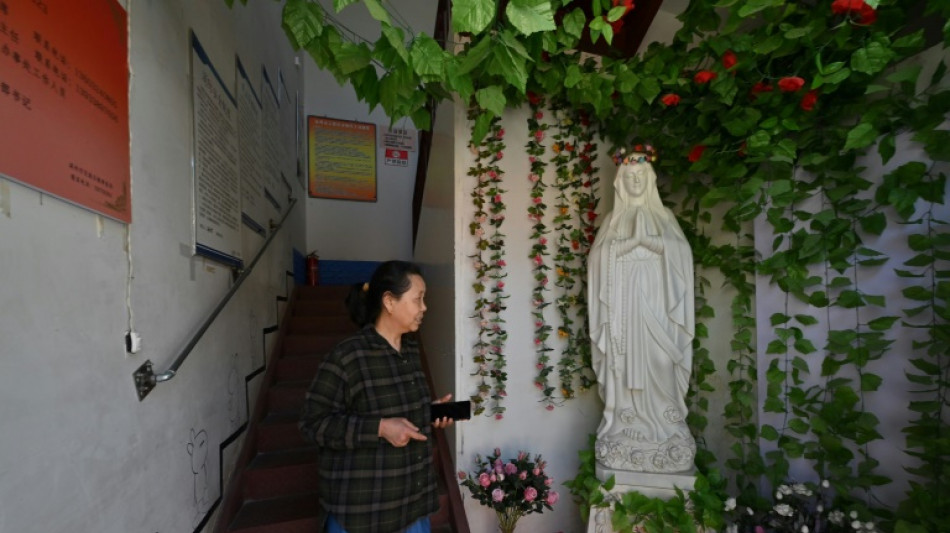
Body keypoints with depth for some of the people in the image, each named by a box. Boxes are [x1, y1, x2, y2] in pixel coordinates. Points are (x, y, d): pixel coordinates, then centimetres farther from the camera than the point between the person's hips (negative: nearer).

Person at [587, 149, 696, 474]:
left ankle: (662, 435, 11)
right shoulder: (612, 222, 12)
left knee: (657, 369, -1)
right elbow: (599, 261, 2)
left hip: (655, 306, 1)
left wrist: (657, 246, -10)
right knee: (624, 369, -1)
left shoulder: (664, 218, 14)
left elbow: (681, 258, 4)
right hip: (622, 308, 0)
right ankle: (624, 437, 9)